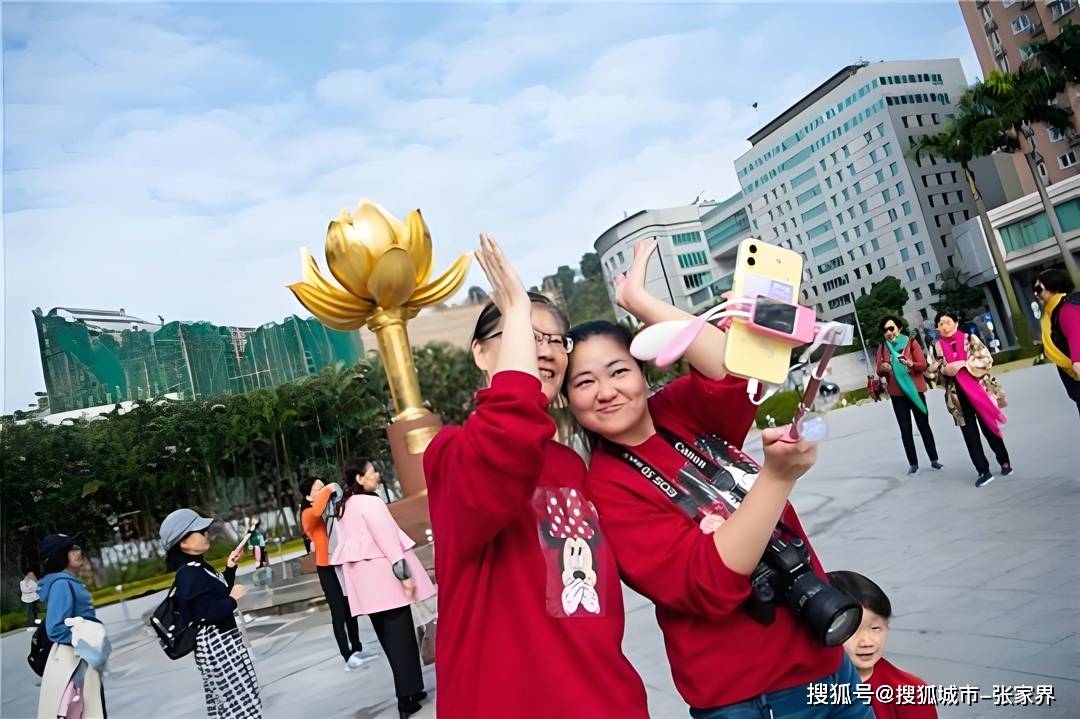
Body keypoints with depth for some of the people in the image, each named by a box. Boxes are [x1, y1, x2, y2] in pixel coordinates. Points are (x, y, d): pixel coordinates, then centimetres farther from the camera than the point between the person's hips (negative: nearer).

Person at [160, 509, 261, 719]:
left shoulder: (198, 568, 9)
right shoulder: (190, 574, -21)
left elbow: (220, 593, 15)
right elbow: (208, 612, -27)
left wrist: (230, 567, 10)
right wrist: (233, 598, -14)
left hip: (220, 642, 10)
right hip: (217, 645, -10)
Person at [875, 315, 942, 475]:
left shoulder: (911, 343, -3)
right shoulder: (882, 347, 3)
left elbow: (923, 365, -8)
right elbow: (879, 372, 2)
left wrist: (911, 364, -29)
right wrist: (883, 369, -22)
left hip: (915, 390, -1)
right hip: (896, 394, 2)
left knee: (924, 425, 5)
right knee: (905, 429, 3)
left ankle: (934, 460, 15)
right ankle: (913, 463, 7)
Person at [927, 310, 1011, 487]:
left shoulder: (970, 339, -3)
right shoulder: (937, 346, 4)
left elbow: (987, 359, -9)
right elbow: (932, 370, 9)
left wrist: (963, 363, -19)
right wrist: (943, 370, -12)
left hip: (979, 390, -2)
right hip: (957, 396, 2)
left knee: (989, 428, 9)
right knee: (970, 434, 2)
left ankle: (1004, 461, 29)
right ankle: (984, 471, 8)